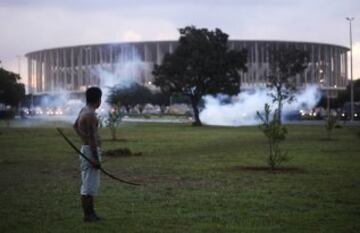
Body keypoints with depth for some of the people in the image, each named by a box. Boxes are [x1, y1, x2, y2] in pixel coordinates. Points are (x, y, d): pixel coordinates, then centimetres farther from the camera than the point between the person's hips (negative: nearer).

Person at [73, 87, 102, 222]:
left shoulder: (84, 110, 12)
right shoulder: (90, 114, -18)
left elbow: (75, 126, 29)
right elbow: (92, 137, -23)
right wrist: (96, 158, -23)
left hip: (87, 148, 10)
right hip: (91, 151, -10)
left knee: (91, 183, 17)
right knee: (89, 184, -5)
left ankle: (90, 212, 25)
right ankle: (87, 215, -1)